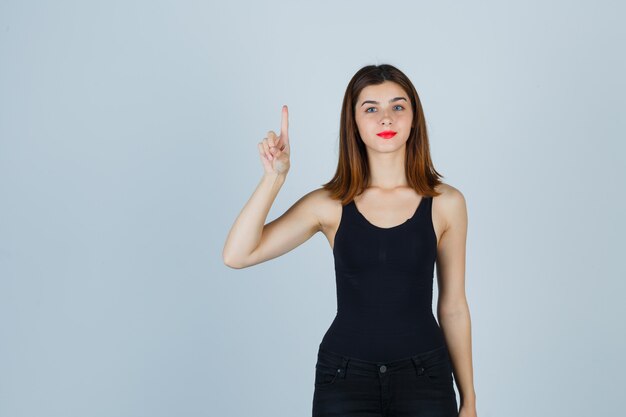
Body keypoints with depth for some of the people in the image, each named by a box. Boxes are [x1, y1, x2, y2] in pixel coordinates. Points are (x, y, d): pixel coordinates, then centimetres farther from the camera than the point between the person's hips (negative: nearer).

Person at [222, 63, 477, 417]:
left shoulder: (446, 203, -2)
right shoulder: (330, 205, -3)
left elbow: (453, 307, 5)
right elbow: (237, 255, -12)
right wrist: (275, 177, -20)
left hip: (424, 378, 1)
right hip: (345, 378, 0)